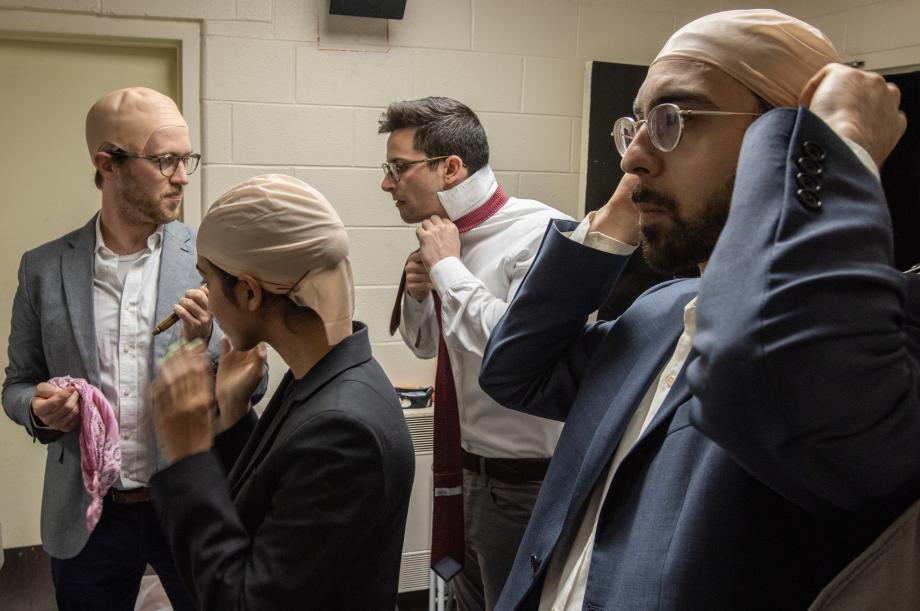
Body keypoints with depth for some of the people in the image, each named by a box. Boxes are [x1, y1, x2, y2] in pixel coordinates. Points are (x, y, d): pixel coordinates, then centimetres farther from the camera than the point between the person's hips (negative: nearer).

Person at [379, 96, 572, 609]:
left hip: (525, 480, -8)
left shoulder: (541, 233, -21)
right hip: (469, 467, 8)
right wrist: (418, 290, -4)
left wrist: (447, 266, -22)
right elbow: (425, 343, 18)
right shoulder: (452, 236, 4)